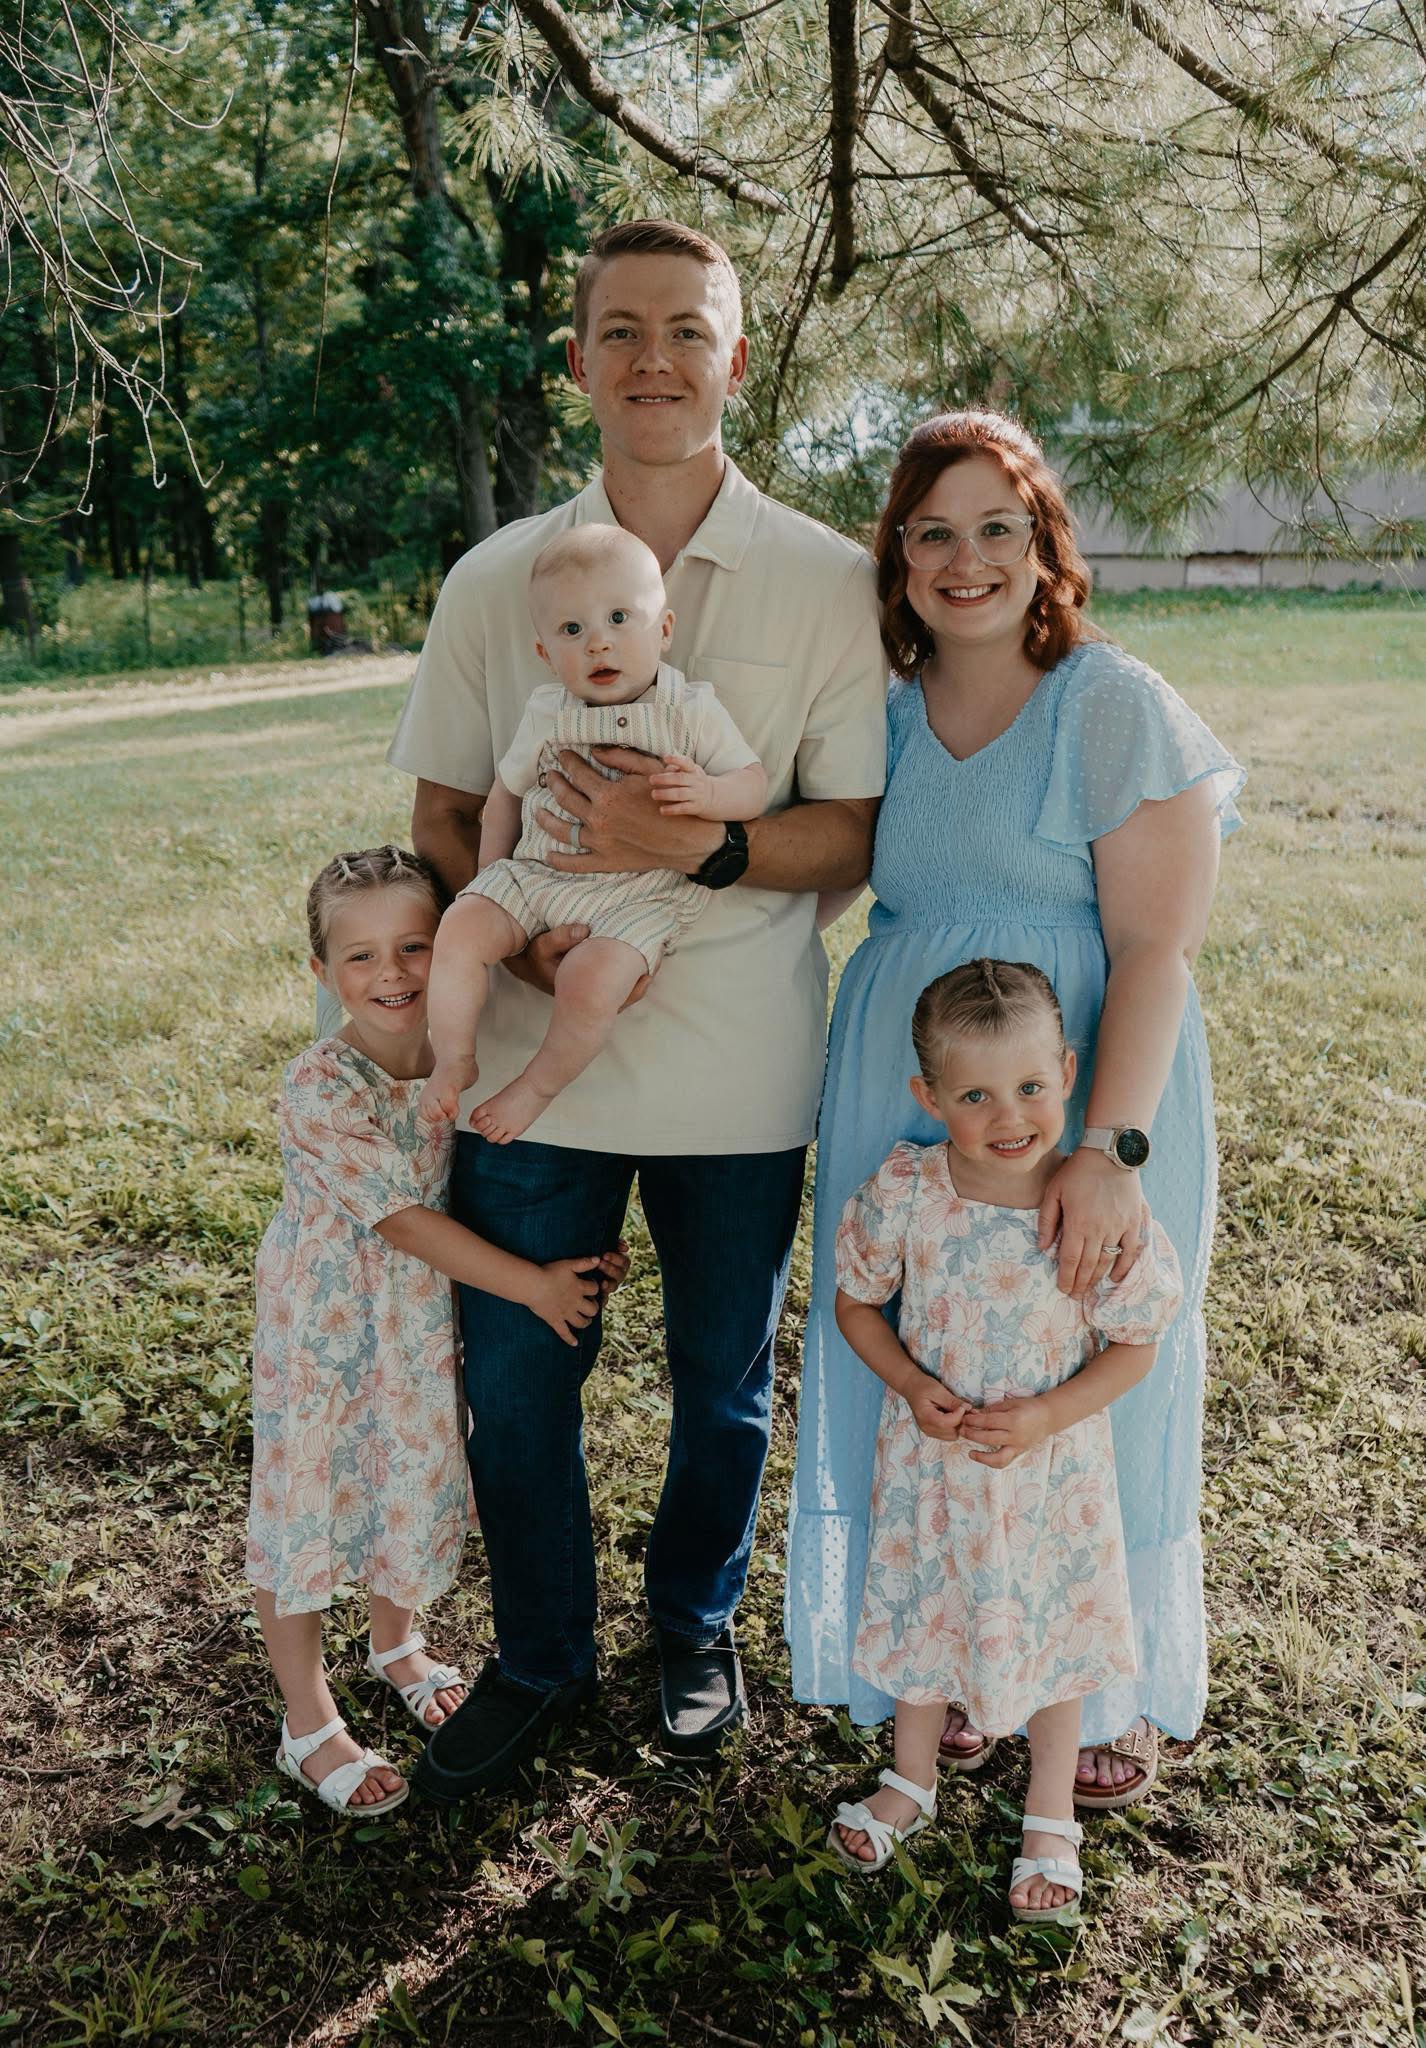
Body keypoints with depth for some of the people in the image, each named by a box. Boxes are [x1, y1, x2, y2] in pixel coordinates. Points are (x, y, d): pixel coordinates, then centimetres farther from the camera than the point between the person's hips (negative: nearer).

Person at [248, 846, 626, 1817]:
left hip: (426, 1318, 5)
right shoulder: (321, 1088, -26)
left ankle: (397, 1642, 51)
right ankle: (310, 1723, 30)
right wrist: (533, 1284, -24)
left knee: (419, 1484, 21)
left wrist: (588, 1241, -14)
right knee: (306, 1504, 9)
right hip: (324, 1327, -5)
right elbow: (403, 1219, -26)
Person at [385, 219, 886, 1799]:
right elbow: (441, 811, 6)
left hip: (738, 1076, -1)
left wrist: (704, 845, -24)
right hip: (532, 1059, 2)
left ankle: (696, 1630, 44)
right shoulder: (495, 581, 2)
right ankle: (538, 1661, 38)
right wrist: (529, 939, -13)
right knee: (513, 1383, 12)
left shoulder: (829, 585, -4)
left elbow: (859, 833, -5)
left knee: (723, 1387, 16)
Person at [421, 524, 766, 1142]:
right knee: (460, 929, -19)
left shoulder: (692, 710, -4)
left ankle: (539, 1085, -3)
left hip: (637, 894, -4)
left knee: (591, 977, -29)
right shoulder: (545, 713, 5)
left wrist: (709, 794, -26)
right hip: (534, 875, 4)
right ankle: (453, 1062, -2)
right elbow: (507, 792, 19)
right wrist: (490, 877, 14)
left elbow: (754, 784, -4)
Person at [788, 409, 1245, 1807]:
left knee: (1087, 1396, 9)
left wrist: (1108, 1149, -25)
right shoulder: (883, 707, 6)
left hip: (1082, 1107, -4)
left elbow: (1156, 947, -15)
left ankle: (1114, 1696, 33)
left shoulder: (1115, 708, -9)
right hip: (902, 1111, 5)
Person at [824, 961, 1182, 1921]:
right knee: (921, 1616, 21)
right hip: (928, 1461, 2)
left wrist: (1045, 1417, -22)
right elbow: (857, 1301, -3)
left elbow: (1134, 1346, -10)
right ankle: (911, 1782, 49)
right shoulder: (903, 1191, -18)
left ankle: (1050, 1816, 44)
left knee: (1052, 1630, 18)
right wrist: (911, 1385, -18)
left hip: (1051, 1471, -1)